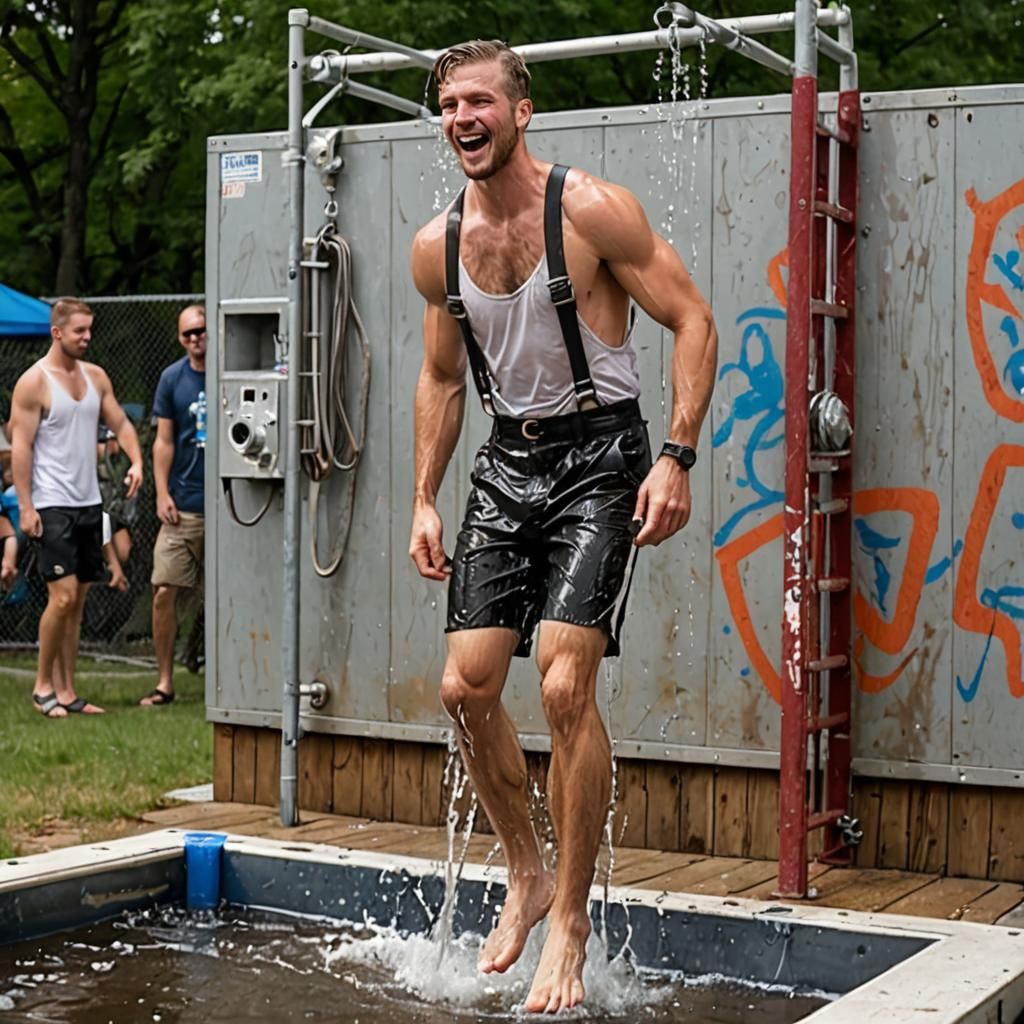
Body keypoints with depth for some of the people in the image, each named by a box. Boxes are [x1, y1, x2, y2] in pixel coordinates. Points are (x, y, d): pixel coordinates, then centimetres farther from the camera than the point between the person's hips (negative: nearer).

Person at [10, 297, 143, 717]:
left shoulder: (96, 377, 11)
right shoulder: (33, 382, -8)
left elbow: (120, 423, 13)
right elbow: (20, 447, -10)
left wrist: (136, 462, -7)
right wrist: (25, 506, -15)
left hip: (89, 503, 7)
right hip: (52, 506, -7)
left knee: (77, 601, 8)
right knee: (63, 596, -12)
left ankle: (66, 691, 13)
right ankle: (43, 685, 3)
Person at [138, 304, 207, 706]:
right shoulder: (172, 378, 5)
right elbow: (164, 441, 6)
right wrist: (162, 493, -3)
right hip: (184, 505, 1)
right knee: (164, 590, -4)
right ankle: (165, 681, 5)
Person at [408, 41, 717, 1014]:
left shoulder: (592, 211, -12)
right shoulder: (436, 245, 6)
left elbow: (693, 322, -10)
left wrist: (676, 458, -20)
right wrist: (424, 501, 11)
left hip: (598, 457, -6)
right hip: (507, 461, 6)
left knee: (565, 685, -15)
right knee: (466, 685, 0)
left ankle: (569, 924, -1)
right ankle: (527, 876, 22)